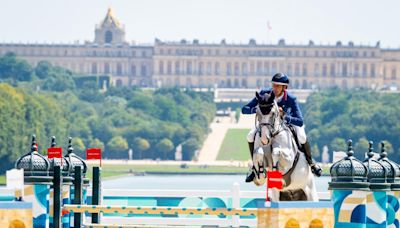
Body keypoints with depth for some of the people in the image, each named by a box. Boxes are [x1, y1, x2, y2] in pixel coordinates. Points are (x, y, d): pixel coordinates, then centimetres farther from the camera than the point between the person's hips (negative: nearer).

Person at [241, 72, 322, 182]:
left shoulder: (291, 99, -33)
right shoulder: (264, 94, -29)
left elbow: (300, 122, -41)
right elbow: (244, 109, -27)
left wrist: (284, 116, -55)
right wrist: (257, 109, -47)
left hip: (287, 120, -2)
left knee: (302, 137, -26)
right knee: (251, 136, -21)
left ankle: (310, 162, 4)